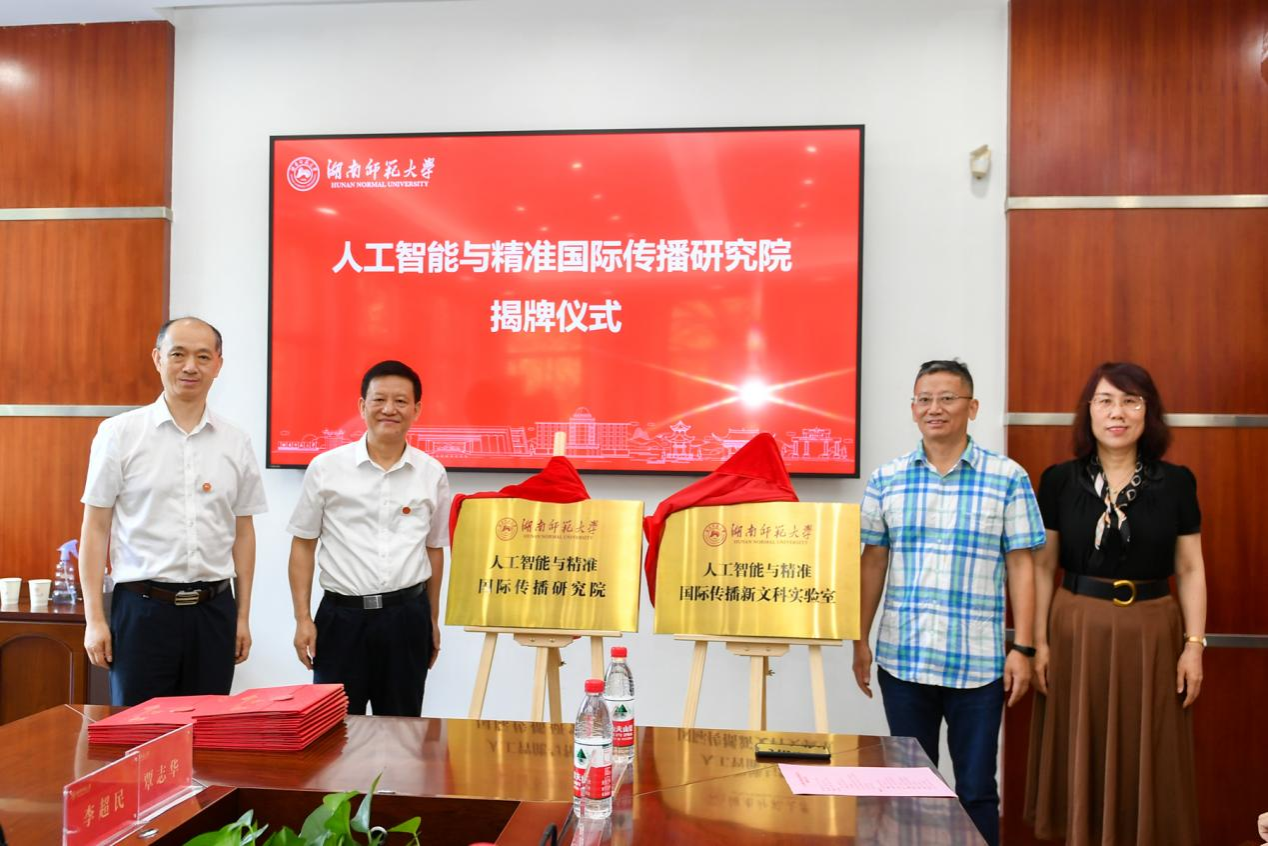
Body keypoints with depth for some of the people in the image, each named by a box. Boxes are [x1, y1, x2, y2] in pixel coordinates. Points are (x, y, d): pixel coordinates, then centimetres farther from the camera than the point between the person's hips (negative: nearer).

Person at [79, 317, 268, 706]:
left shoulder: (236, 442, 6)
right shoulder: (119, 433, -1)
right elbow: (96, 528, 0)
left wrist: (243, 616, 9)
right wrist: (94, 618, -3)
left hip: (214, 609, 2)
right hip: (143, 606, -2)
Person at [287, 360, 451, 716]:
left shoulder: (432, 474, 2)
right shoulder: (326, 468, -3)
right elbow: (303, 545, 3)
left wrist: (433, 620, 14)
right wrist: (303, 619, -1)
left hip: (407, 617, 2)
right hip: (342, 616, -1)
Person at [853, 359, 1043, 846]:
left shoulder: (1008, 479, -2)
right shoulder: (885, 480, 3)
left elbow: (1020, 566, -1)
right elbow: (872, 563, 7)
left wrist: (1022, 648, -5)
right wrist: (860, 641, 5)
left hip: (978, 663, -2)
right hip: (901, 659, 2)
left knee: (976, 790, 9)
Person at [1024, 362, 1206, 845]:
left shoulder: (1176, 483, 2)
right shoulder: (1059, 481, -1)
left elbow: (1191, 570, 4)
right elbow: (1042, 566, 1)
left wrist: (1194, 644, -2)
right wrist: (1039, 641, -3)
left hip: (1151, 634, 0)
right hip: (1077, 630, 0)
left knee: (1147, 764, 8)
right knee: (1080, 760, 8)